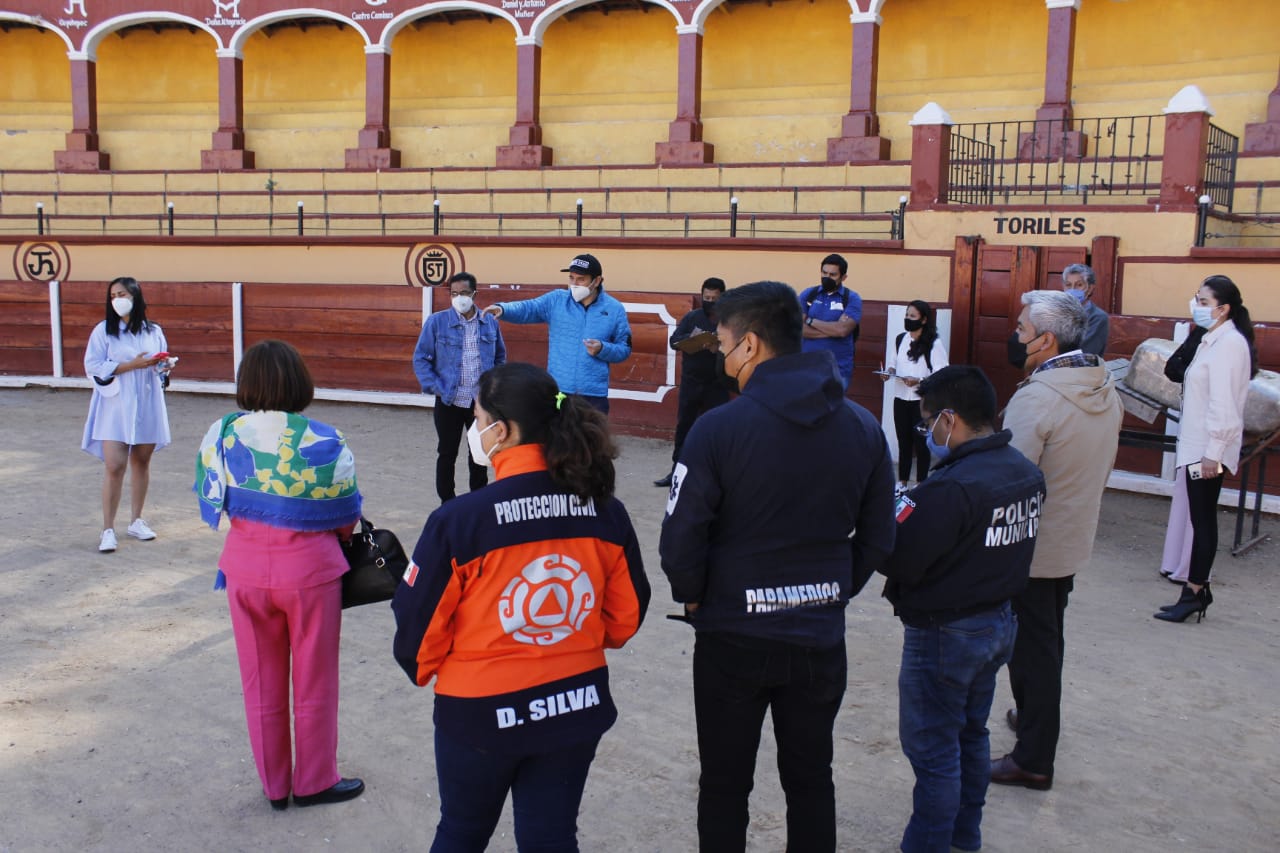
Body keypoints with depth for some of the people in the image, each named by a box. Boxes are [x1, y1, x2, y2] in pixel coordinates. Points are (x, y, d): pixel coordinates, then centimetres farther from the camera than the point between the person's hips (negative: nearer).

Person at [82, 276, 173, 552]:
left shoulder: (153, 331, 7)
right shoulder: (103, 331, -2)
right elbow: (94, 368, -9)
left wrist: (165, 366, -7)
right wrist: (133, 364, -17)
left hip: (147, 406, 3)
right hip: (115, 408, -3)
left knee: (141, 462, 11)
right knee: (115, 466, -10)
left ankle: (136, 521, 24)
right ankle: (108, 530, -2)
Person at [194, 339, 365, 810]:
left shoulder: (221, 435, -8)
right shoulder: (324, 442, -14)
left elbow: (211, 503, 1)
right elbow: (345, 515, -4)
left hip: (246, 570, 3)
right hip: (310, 570, -2)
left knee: (261, 684, 17)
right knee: (314, 683, 14)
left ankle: (275, 785, 30)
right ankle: (314, 781, 28)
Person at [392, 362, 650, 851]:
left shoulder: (459, 520, -21)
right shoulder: (606, 512, -9)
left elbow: (418, 625, -12)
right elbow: (626, 613, 2)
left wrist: (424, 672, 10)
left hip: (482, 713, -3)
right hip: (577, 706, 3)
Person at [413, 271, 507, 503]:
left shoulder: (490, 322, 2)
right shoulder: (436, 322, -5)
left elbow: (500, 357, 14)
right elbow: (420, 358, -3)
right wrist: (435, 387, -10)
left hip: (482, 402, 2)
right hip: (448, 401, -2)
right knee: (447, 454, 8)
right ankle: (447, 503, 21)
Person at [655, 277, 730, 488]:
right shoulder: (691, 317, 6)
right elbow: (674, 341, -3)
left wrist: (719, 349, -31)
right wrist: (691, 337, -23)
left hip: (717, 385, -3)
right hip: (690, 383, 3)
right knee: (683, 426, 9)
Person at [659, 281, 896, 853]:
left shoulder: (719, 428, -18)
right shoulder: (864, 428, -4)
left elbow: (680, 539, -15)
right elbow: (876, 539, 2)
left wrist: (695, 598, 3)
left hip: (732, 638, -3)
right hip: (821, 637, 4)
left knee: (725, 784, 15)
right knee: (811, 780, 20)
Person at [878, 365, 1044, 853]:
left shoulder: (952, 488, -28)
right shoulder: (1026, 472, -1)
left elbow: (899, 561, -26)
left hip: (946, 634, -9)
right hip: (999, 621, 9)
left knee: (932, 749, 5)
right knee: (971, 735, 23)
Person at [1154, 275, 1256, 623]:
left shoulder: (1229, 343, -15)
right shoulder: (1213, 340, 15)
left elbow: (1223, 402, -20)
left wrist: (1213, 452, -22)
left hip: (1209, 450, -9)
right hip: (1197, 447, 9)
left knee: (1203, 519, -2)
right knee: (1201, 519, 11)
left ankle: (1195, 591, 4)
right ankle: (1196, 590, 17)